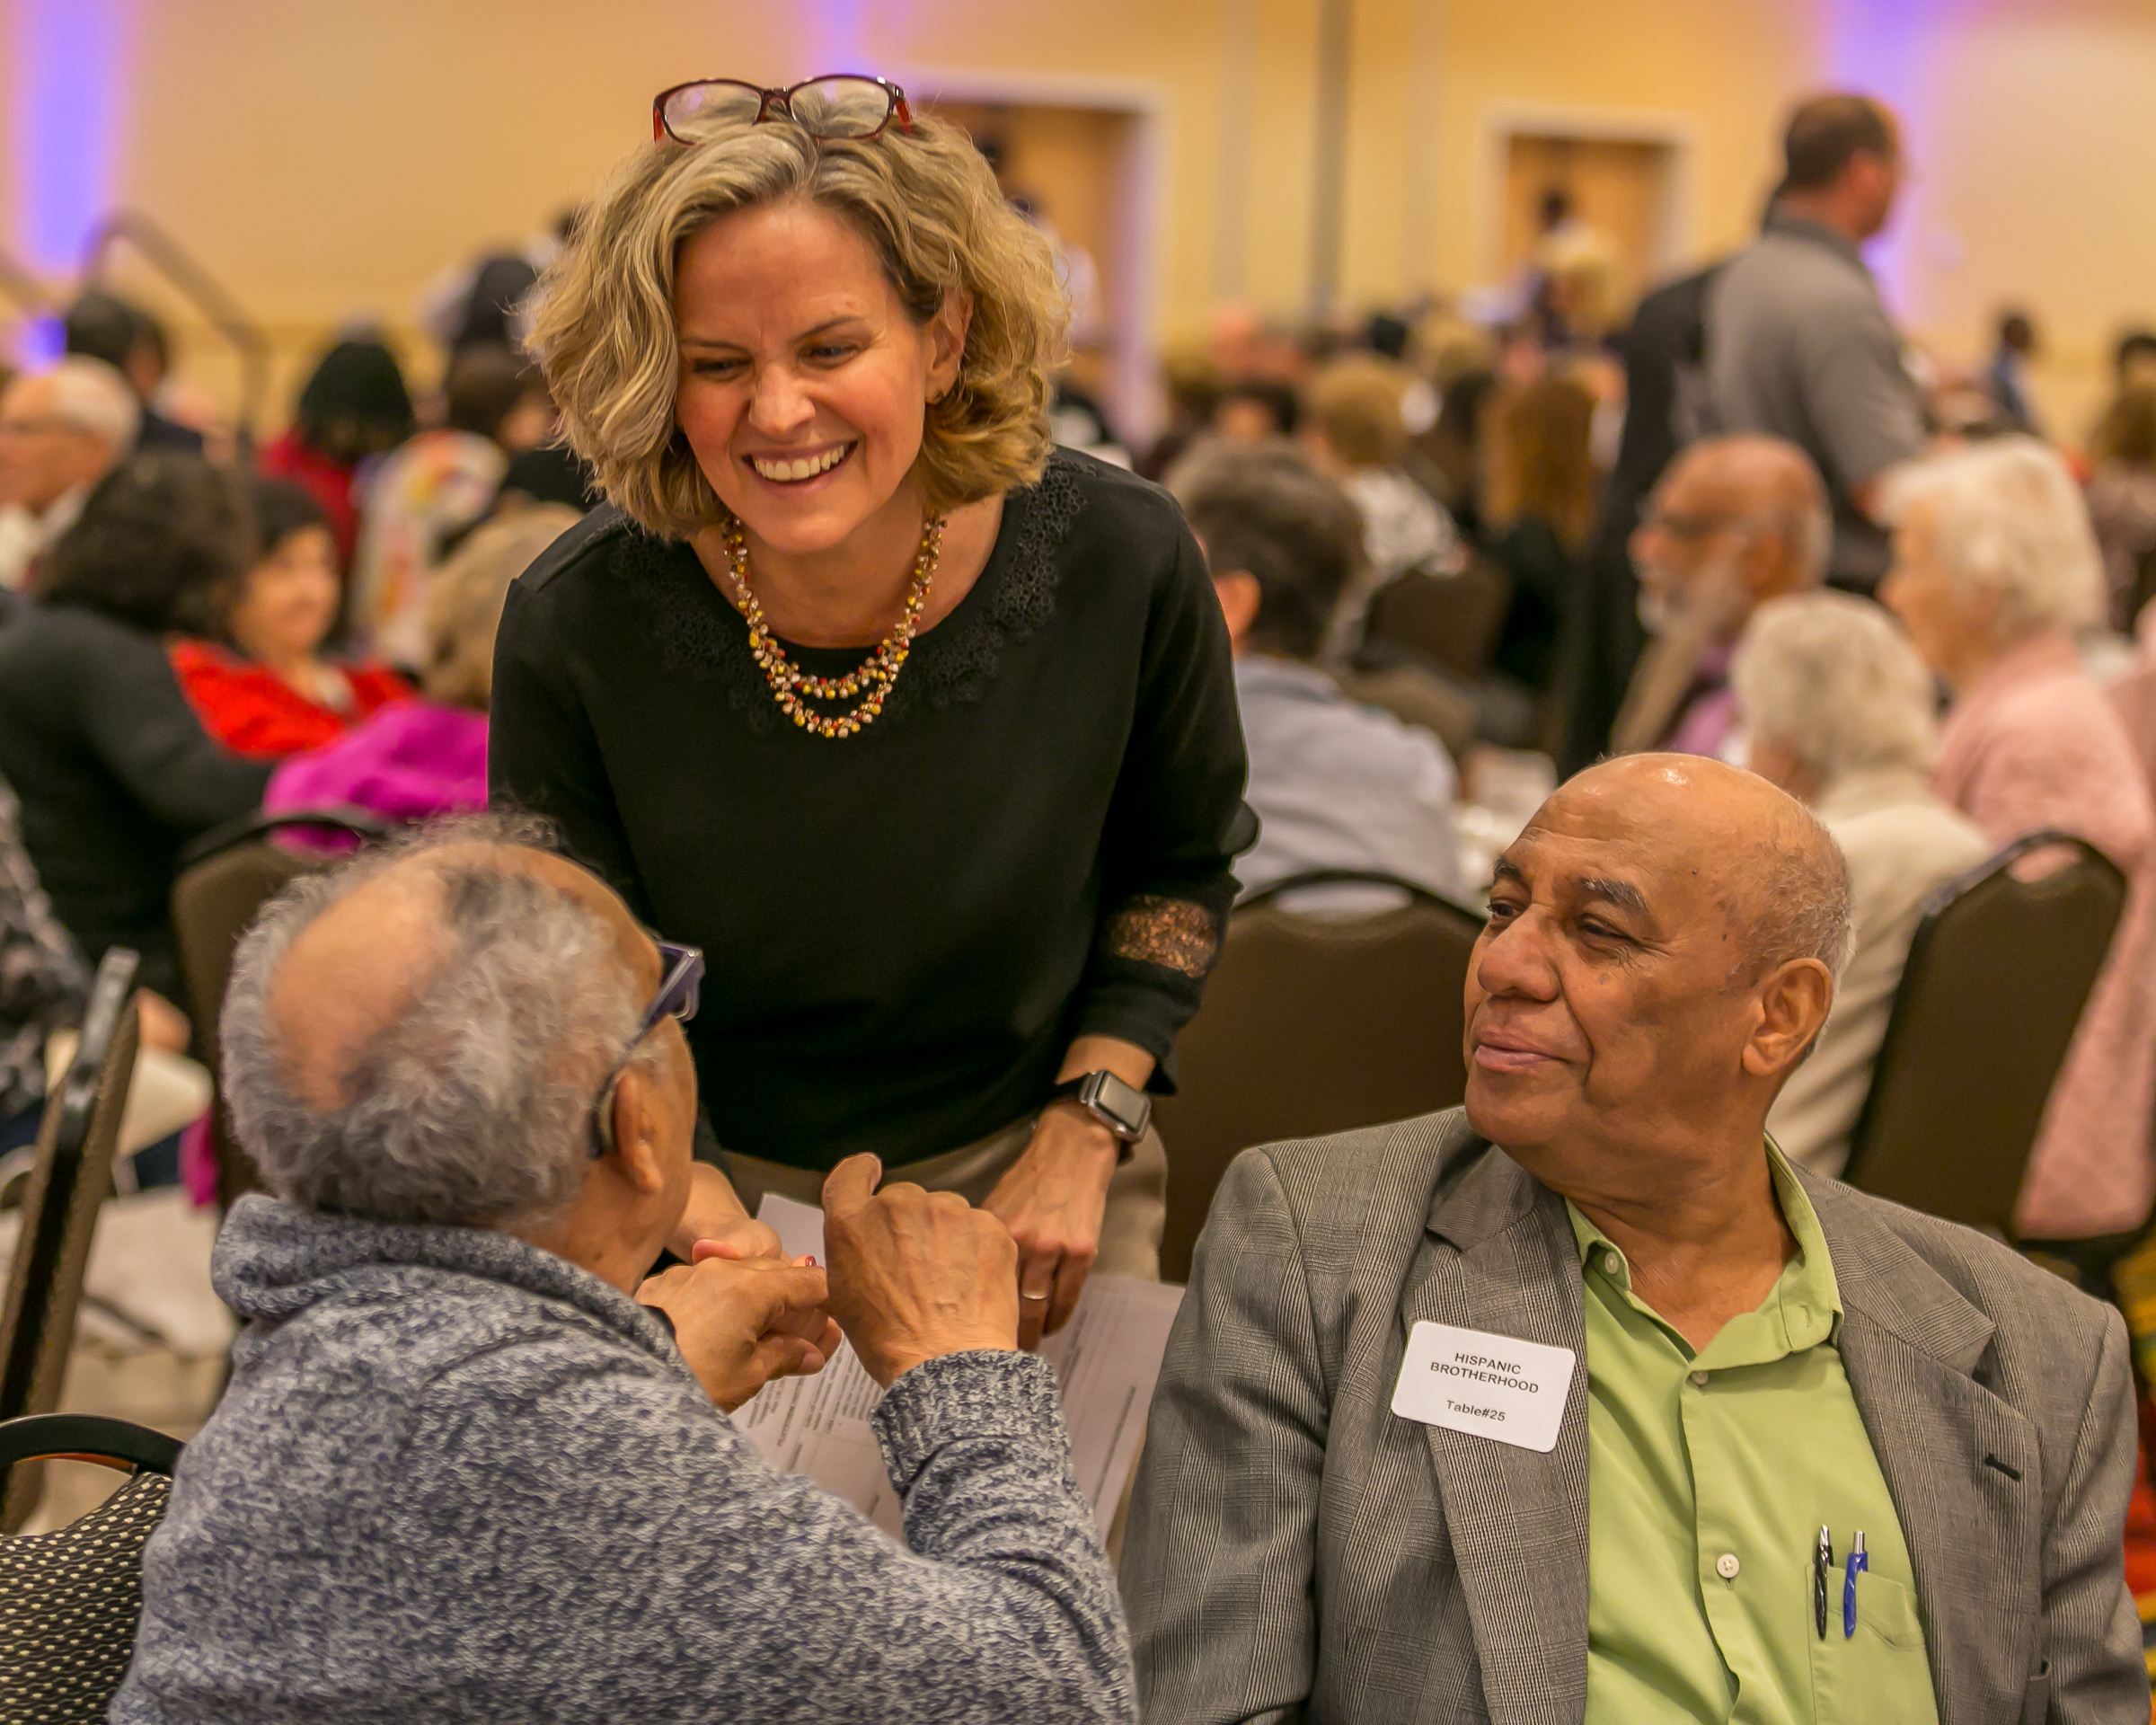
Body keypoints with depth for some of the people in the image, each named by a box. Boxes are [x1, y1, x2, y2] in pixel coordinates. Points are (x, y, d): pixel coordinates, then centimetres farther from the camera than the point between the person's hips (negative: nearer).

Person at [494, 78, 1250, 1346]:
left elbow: (1183, 862, 1)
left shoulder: (1120, 563, -18)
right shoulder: (576, 627, -22)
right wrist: (709, 1226, -29)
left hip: (1016, 1177, 1)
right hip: (723, 1184, -1)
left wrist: (1085, 1132, -8)